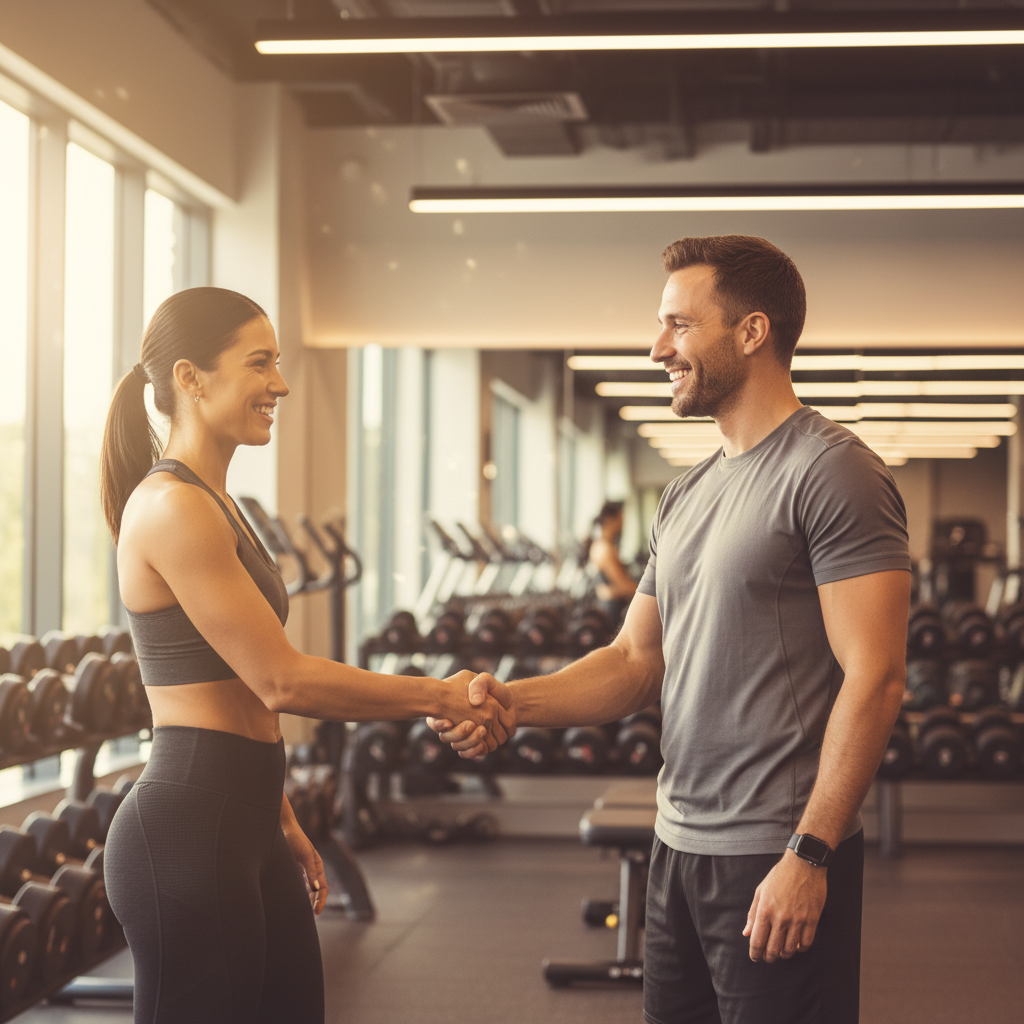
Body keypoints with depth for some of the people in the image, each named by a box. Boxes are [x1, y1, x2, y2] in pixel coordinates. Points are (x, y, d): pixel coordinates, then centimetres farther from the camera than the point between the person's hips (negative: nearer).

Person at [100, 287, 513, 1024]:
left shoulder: (212, 502, 15)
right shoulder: (172, 507, -15)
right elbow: (282, 680, -17)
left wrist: (282, 821, 20)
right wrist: (441, 698, -10)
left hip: (243, 827, 10)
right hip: (187, 832, -10)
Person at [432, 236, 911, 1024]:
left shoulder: (832, 472, -11)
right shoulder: (688, 496, 15)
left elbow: (874, 678, -17)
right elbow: (638, 661, 16)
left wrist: (809, 855, -21)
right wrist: (511, 702, -1)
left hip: (778, 860, -8)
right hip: (681, 844, 8)